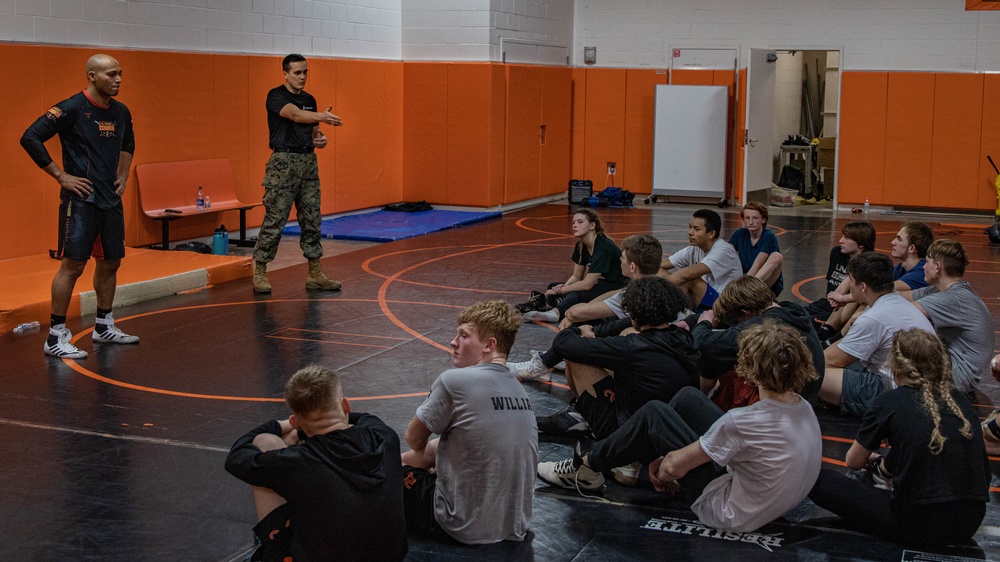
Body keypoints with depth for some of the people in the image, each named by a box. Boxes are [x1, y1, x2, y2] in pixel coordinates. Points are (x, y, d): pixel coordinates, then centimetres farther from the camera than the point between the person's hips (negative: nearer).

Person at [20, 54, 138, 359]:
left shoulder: (120, 112, 8)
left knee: (111, 262, 13)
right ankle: (56, 336, 1)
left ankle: (104, 326, 28)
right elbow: (30, 138, -16)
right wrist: (61, 176, -15)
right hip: (80, 199, -7)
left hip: (111, 199, 7)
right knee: (72, 265, -7)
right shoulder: (71, 108, -13)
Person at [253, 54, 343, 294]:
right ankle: (259, 273, 4)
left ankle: (315, 275, 14)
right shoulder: (276, 96, -9)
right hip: (283, 163, -7)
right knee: (274, 220, -6)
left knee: (312, 220, 7)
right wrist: (322, 116, -46)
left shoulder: (309, 100, 14)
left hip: (308, 163, 7)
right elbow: (295, 114, -29)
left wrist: (321, 139, -3)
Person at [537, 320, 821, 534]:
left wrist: (663, 470, 7)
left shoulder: (742, 421, -31)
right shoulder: (806, 410, -7)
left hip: (729, 512, -7)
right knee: (687, 398, 10)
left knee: (652, 414, -3)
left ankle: (589, 463, 18)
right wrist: (666, 461, 11)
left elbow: (674, 466, -20)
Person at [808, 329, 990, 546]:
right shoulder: (961, 402, 11)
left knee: (819, 479, 3)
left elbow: (853, 462, 12)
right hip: (970, 523, 7)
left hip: (919, 525, -6)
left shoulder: (890, 402, -2)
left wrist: (874, 461, 37)